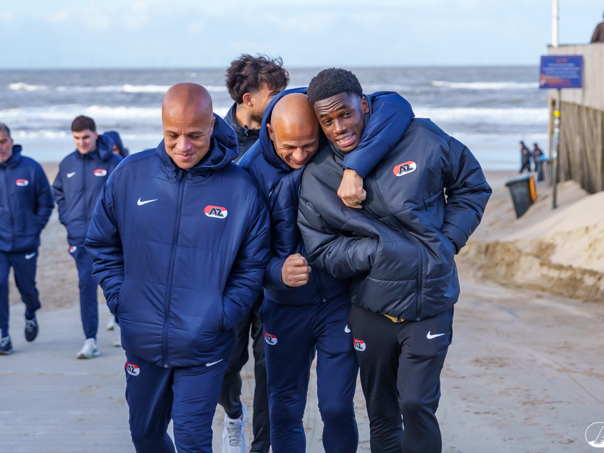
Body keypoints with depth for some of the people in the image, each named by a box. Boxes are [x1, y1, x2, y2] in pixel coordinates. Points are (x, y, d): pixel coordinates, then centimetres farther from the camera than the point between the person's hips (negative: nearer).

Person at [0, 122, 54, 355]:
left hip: (25, 242, 0)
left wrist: (35, 228, -1)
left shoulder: (31, 168, -6)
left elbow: (46, 202, 4)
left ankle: (30, 314, 47)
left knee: (27, 288, 12)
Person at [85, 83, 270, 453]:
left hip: (204, 349, -3)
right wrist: (119, 298, -1)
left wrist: (223, 315, -10)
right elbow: (103, 244, 7)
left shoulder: (240, 188, -10)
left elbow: (253, 266, -2)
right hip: (142, 342, 3)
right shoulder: (131, 175, -5)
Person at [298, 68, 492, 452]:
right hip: (371, 309, 2)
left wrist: (449, 239, -4)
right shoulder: (317, 177, -4)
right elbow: (321, 249, -2)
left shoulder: (421, 139, -8)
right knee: (381, 415, 12)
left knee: (417, 404, -8)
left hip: (430, 305, -2)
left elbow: (471, 185, 6)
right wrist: (375, 251, -17)